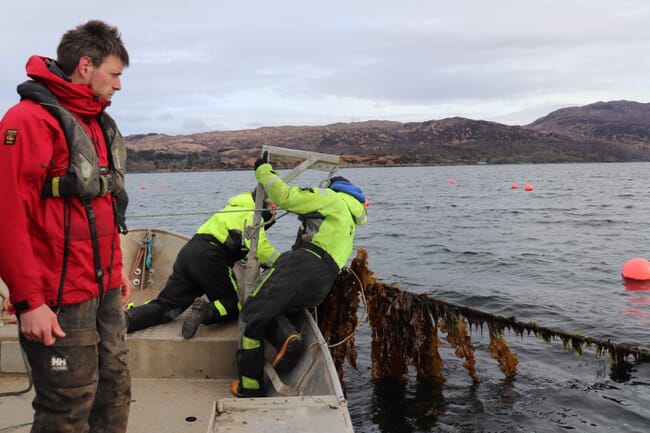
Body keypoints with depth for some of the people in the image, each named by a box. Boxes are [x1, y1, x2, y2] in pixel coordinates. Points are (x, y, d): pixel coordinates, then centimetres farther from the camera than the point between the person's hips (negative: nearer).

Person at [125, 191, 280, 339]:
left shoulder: (236, 207, 31)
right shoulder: (252, 213, 1)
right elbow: (259, 246, -14)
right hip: (209, 258, -8)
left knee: (164, 304, 7)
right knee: (236, 306, 5)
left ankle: (126, 319, -16)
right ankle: (207, 311, -24)